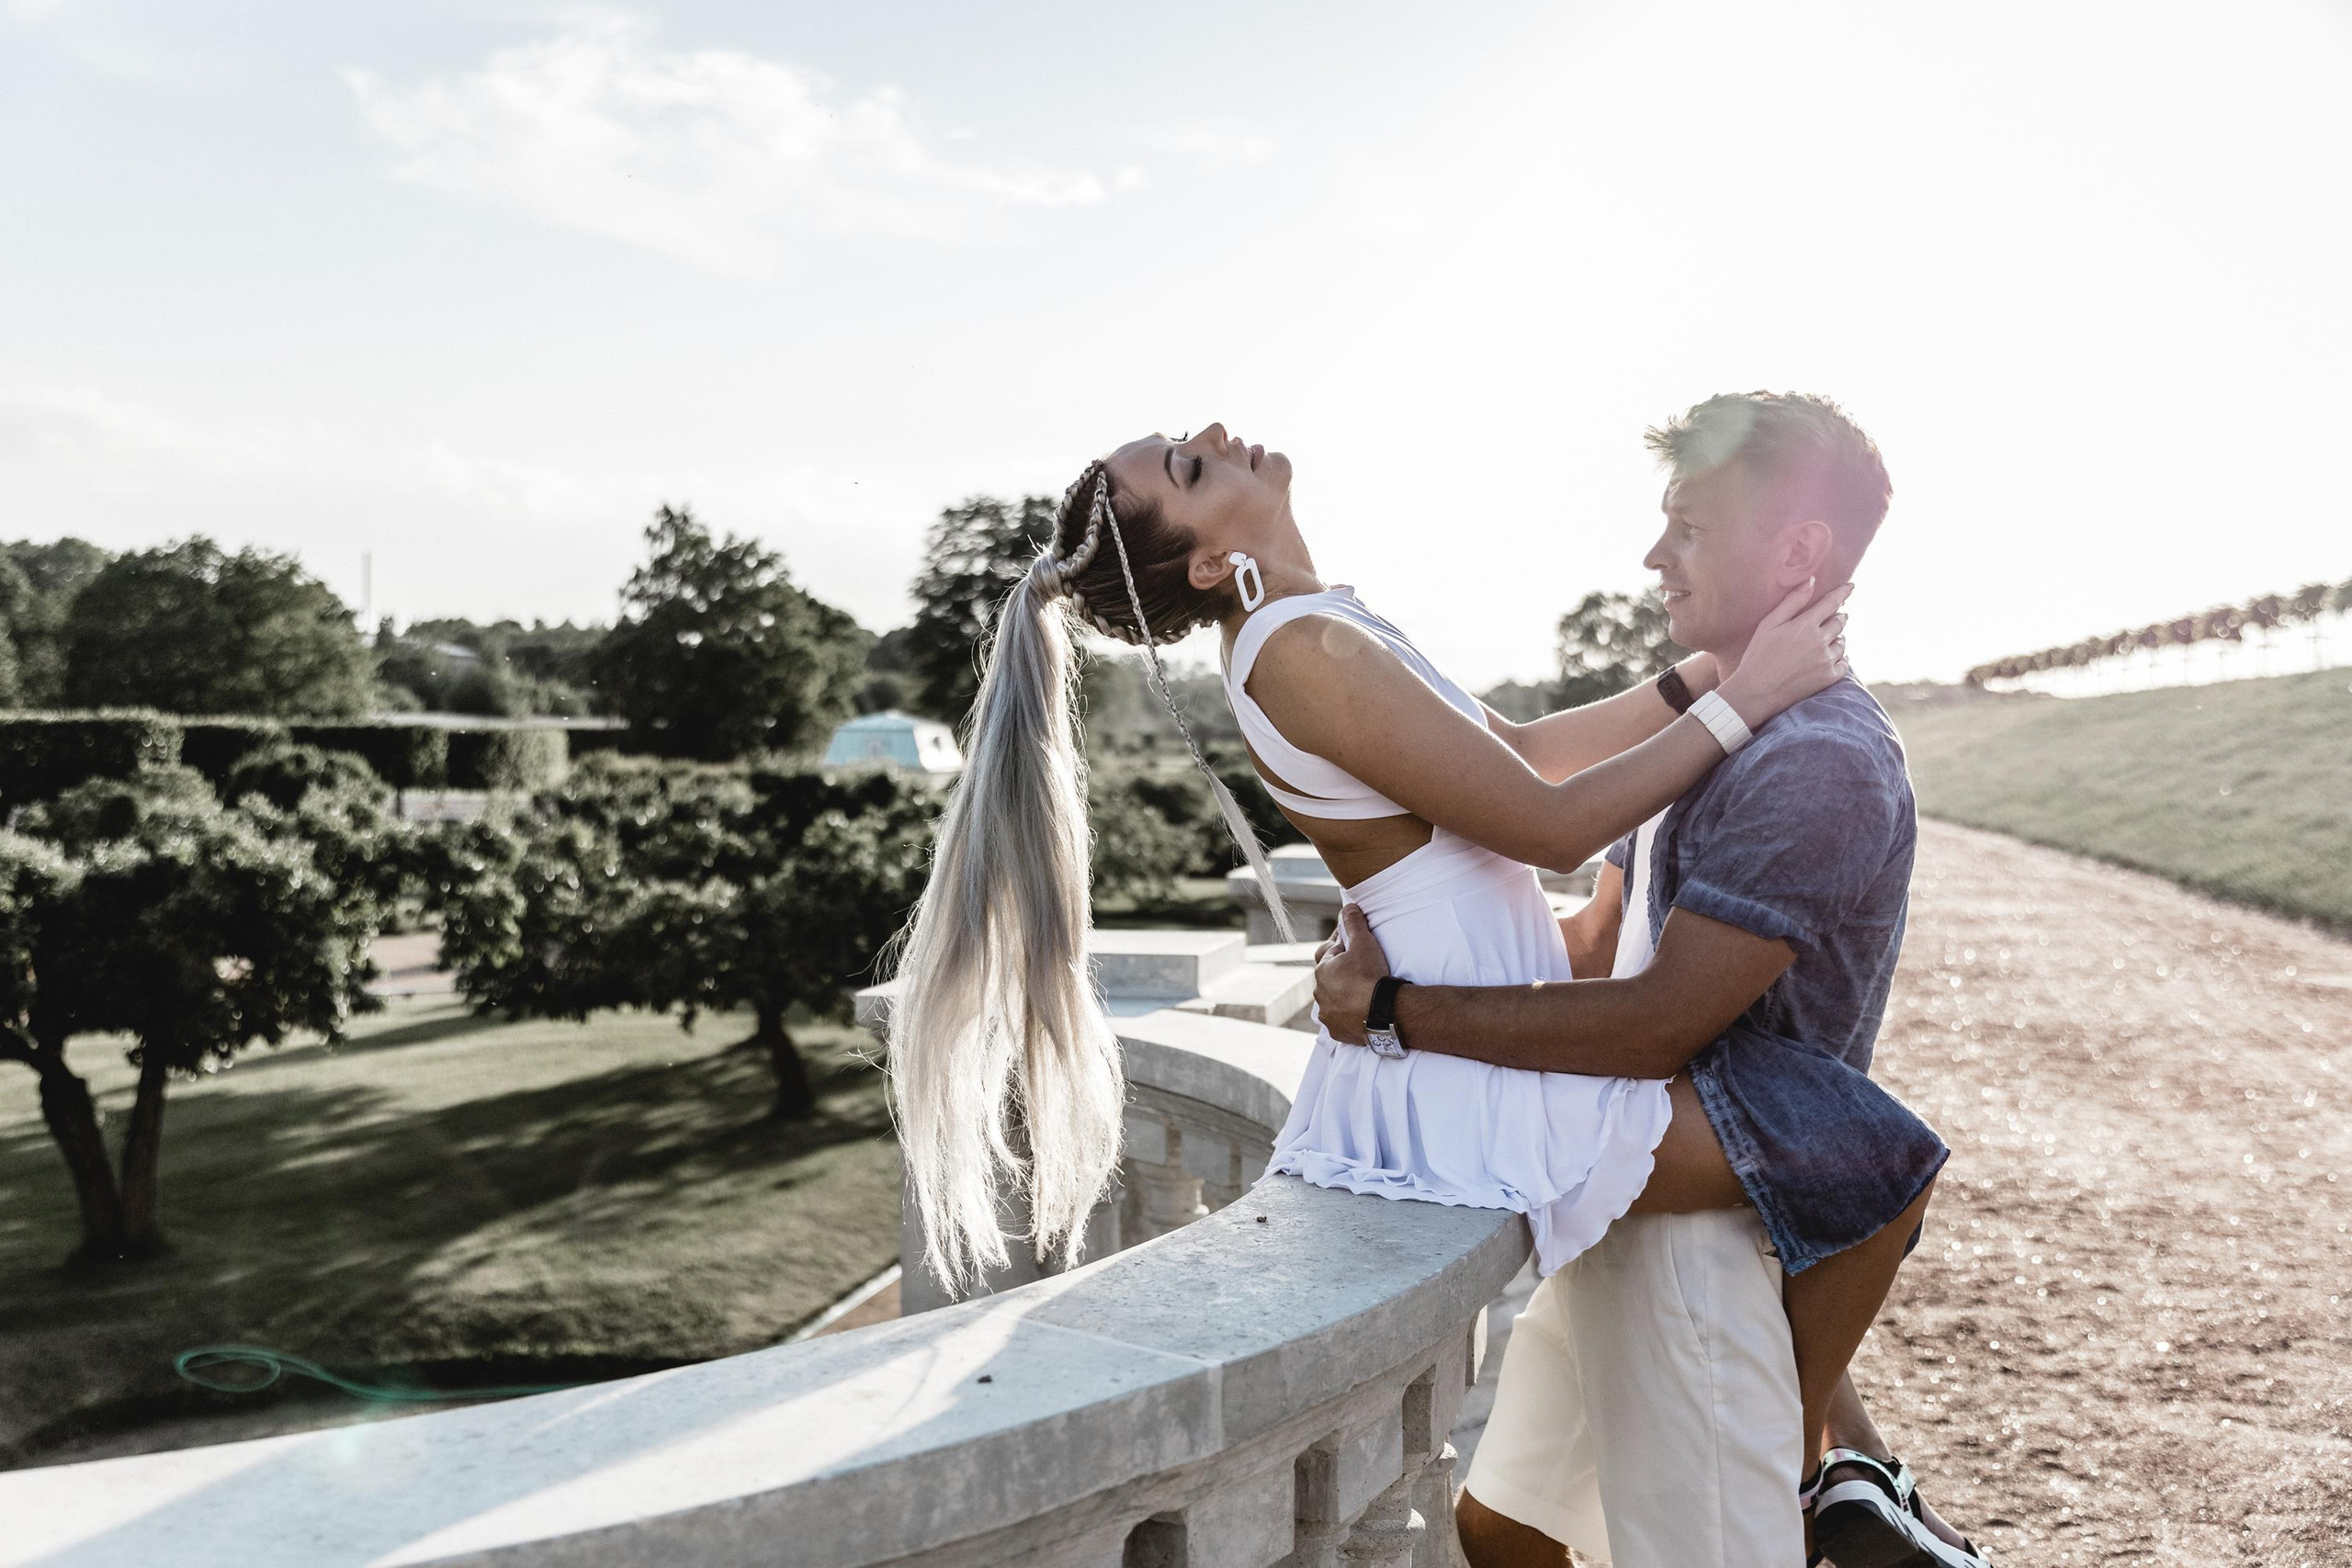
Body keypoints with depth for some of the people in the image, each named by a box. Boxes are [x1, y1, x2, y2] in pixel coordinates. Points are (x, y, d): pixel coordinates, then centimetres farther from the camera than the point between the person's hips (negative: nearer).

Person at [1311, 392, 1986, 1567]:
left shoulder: (1821, 766, -19)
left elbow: (1657, 1024, -23)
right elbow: (1596, 943, 14)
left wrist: (1399, 1010, -21)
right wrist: (1402, 961, -1)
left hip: (1702, 1234, -9)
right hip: (1619, 1204, 9)